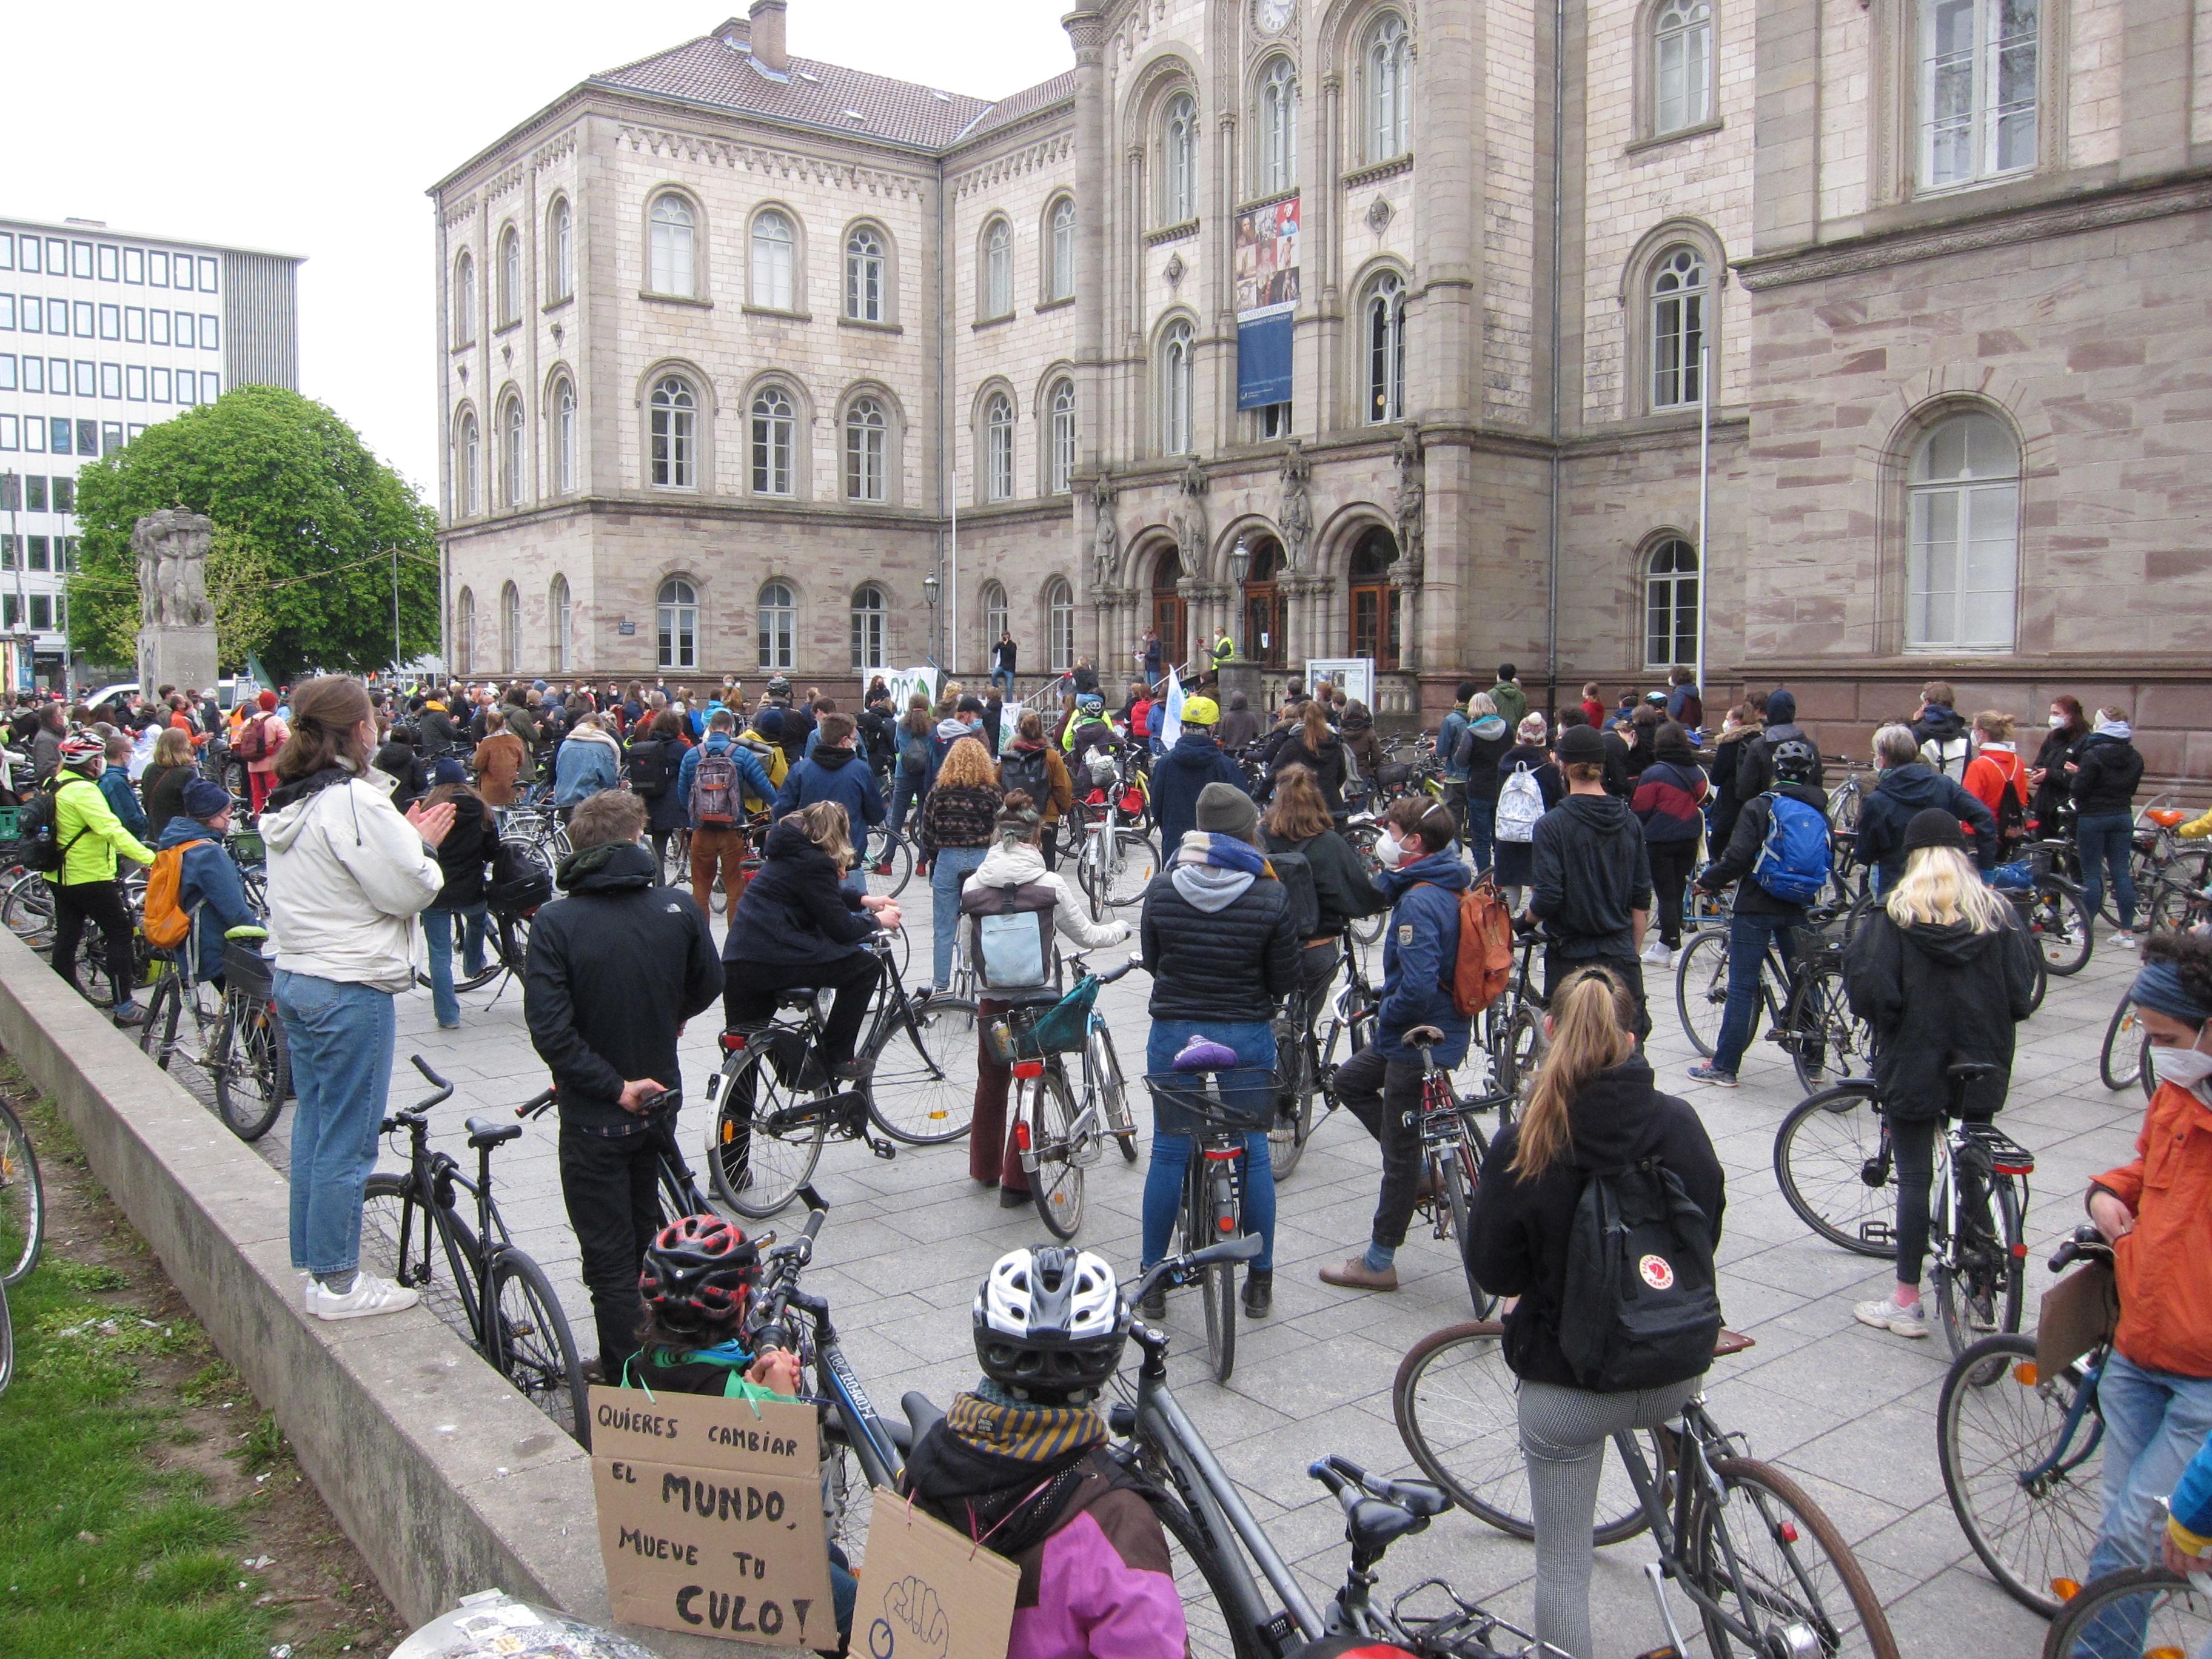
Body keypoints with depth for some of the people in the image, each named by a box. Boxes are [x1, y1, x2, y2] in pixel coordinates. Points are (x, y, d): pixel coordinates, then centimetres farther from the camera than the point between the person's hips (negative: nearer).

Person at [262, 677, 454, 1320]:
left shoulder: (290, 803, 11)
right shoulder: (355, 801, -19)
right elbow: (408, 891, -17)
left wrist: (407, 837, 8)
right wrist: (424, 845, 0)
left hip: (296, 979, 10)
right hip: (352, 989, -10)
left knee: (314, 1125, 18)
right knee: (348, 1141, 0)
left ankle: (313, 1262, 29)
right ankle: (336, 1283, 10)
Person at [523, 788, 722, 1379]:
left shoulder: (555, 923, -18)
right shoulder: (679, 909, -10)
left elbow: (550, 1030, -24)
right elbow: (708, 987, 6)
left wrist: (615, 1086, -15)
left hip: (594, 1116, -4)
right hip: (660, 1103, 4)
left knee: (609, 1257, 6)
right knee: (645, 1239, 23)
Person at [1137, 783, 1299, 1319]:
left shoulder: (1161, 888, -5)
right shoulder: (1270, 896, -11)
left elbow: (1151, 960, 7)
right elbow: (1286, 981, -4)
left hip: (1174, 1033, 1)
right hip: (1247, 1039, -1)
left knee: (1168, 1153, 11)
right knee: (1253, 1153, 11)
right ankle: (1260, 1282, 21)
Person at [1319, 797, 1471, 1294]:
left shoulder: (1419, 902, -25)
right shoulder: (1452, 885, 5)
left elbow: (1418, 985, -32)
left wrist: (1385, 1017, -15)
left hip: (1418, 1039, -10)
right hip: (1448, 1025, 10)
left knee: (1400, 1153, 2)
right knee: (1350, 1080, 26)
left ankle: (1378, 1263, 15)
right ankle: (1424, 1169, 24)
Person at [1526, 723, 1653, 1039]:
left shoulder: (1552, 824, -11)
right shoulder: (1629, 822, 4)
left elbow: (1547, 898, -15)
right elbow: (1642, 902, 8)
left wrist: (1527, 918, 6)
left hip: (1570, 957, -4)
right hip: (1621, 955, 4)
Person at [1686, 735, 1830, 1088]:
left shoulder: (1760, 807, -10)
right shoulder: (1819, 811, 6)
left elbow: (1738, 858, -18)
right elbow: (1828, 862, 14)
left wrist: (1707, 882, -4)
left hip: (1756, 906, -5)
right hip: (1798, 909, 5)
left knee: (1742, 986, -2)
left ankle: (1724, 1066, 0)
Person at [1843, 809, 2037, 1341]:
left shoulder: (1893, 914, -10)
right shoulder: (1999, 911, -1)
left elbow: (1872, 992, -16)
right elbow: (2022, 993, -2)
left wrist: (1887, 1024, 4)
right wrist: (1986, 1022, 16)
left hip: (1913, 1062, -3)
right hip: (1982, 1064, 3)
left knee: (1915, 1178, 3)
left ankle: (1907, 1303, 9)